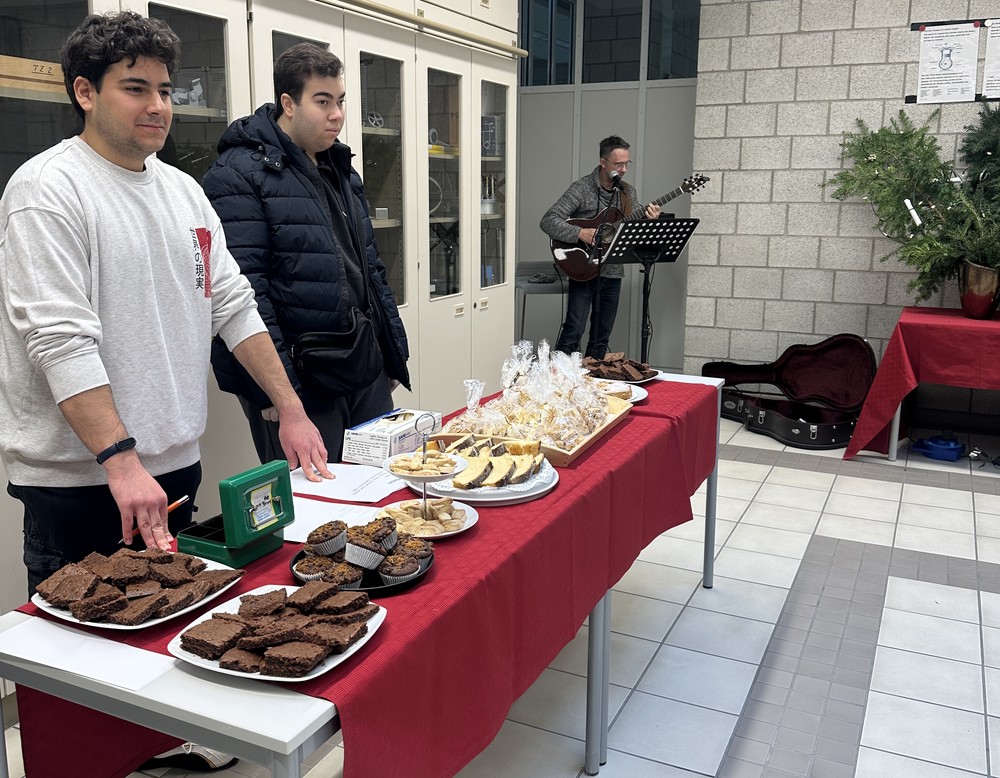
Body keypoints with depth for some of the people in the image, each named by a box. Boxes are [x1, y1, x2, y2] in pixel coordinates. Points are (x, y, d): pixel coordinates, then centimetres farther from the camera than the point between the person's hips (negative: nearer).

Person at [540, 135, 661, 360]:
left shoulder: (628, 192, 8)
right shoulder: (582, 188, -10)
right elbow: (548, 221, -17)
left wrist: (649, 222, -11)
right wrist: (581, 233, -27)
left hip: (612, 273, 6)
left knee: (601, 337, 9)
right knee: (573, 331, -13)